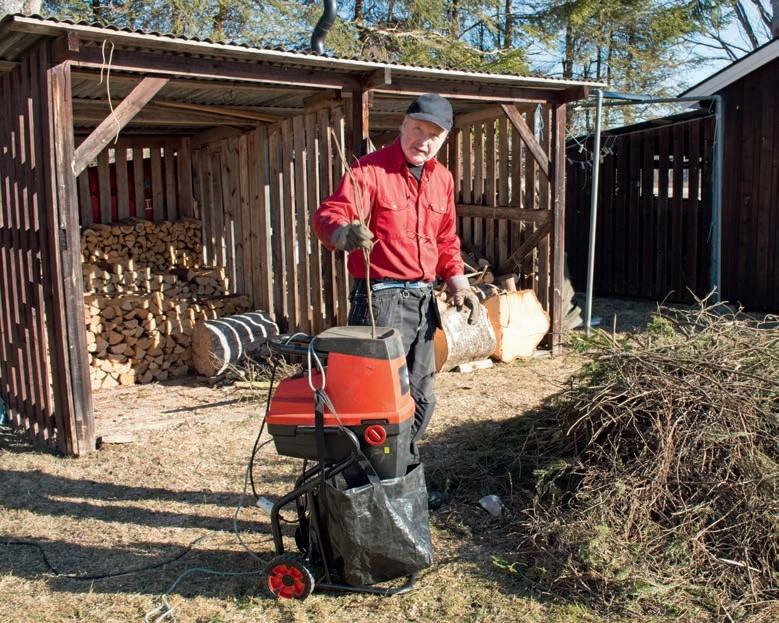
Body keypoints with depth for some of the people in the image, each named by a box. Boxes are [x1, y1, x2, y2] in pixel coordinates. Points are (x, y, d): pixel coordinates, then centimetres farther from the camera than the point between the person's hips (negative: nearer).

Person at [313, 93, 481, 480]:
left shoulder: (442, 179, 12)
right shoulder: (369, 170, -9)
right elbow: (329, 216, -24)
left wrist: (458, 283, 7)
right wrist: (344, 232, -47)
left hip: (423, 299, 7)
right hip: (381, 299, -7)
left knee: (421, 396, 15)